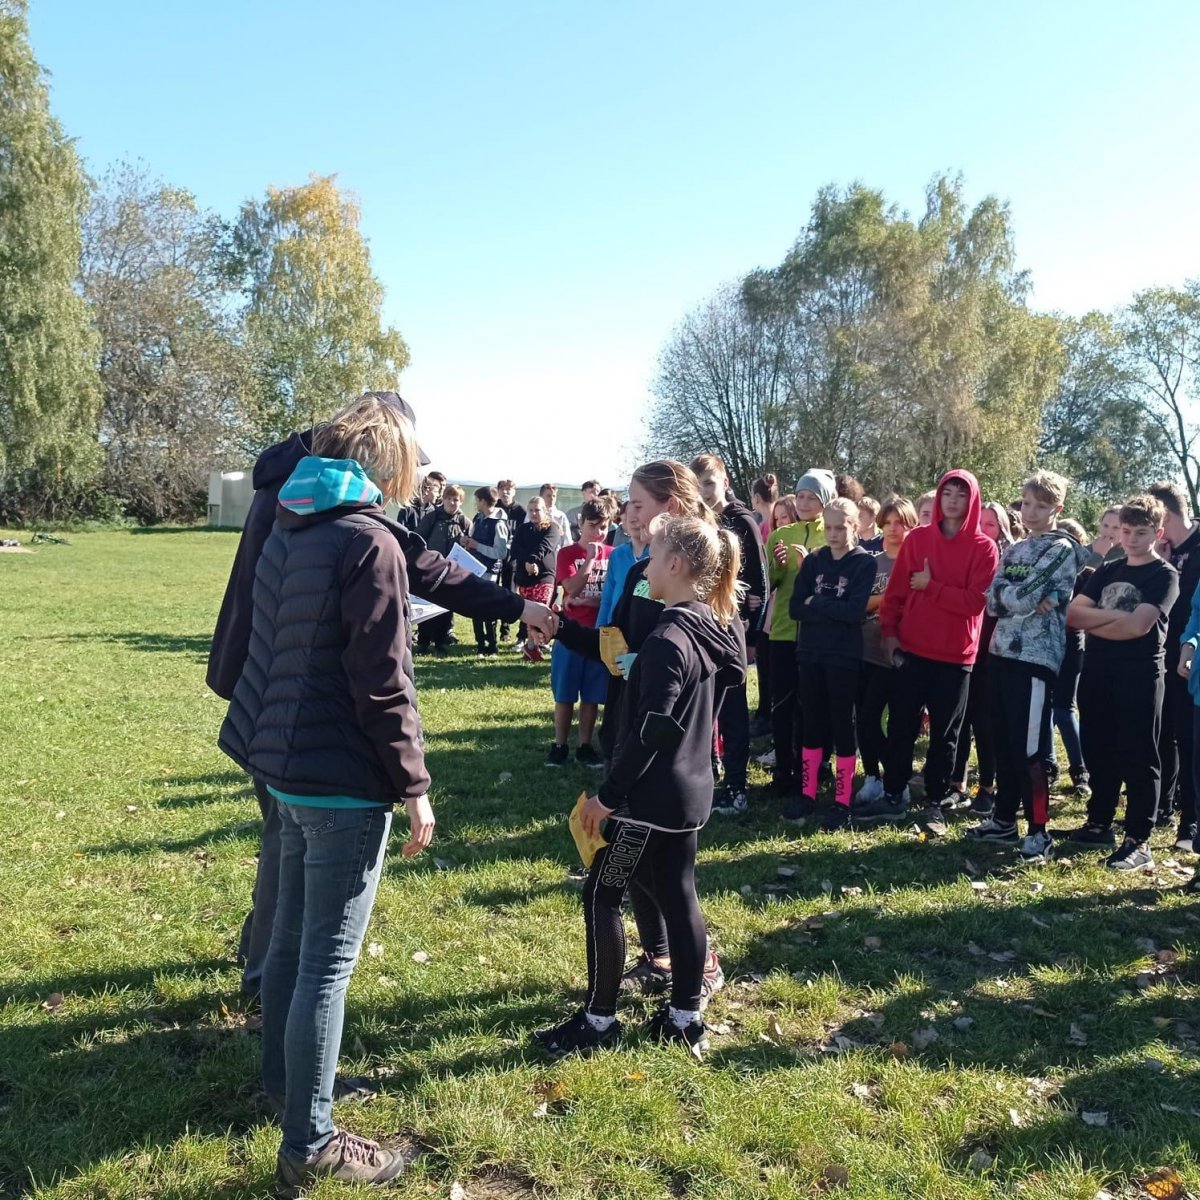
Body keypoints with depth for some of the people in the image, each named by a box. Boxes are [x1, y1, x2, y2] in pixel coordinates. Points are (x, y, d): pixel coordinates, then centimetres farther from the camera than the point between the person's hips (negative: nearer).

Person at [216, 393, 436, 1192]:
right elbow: (382, 684, -20)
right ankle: (310, 1148, 13)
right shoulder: (370, 543, -18)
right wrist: (413, 785, -12)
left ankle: (283, 1080, 40)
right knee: (329, 961, 1)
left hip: (289, 766, 9)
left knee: (294, 938, 22)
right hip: (344, 780, -9)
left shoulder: (287, 532, 9)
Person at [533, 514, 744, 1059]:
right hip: (688, 790, 9)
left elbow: (650, 731, -23)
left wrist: (607, 795, -15)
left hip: (651, 795, -9)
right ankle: (684, 1017, 24)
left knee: (601, 897, 4)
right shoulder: (712, 629, 7)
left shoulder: (666, 640, -22)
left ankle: (599, 1019, 14)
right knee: (677, 898, 14)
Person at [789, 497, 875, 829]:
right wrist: (834, 609, -13)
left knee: (842, 726, 2)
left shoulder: (864, 563, -3)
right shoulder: (813, 561, 8)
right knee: (812, 725, 10)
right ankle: (808, 795, 18)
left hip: (844, 656, -4)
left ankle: (842, 802, 10)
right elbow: (796, 608, -1)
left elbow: (855, 610, -16)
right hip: (811, 653, 4)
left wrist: (816, 603, -9)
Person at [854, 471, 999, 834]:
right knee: (900, 724, 6)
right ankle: (893, 797, 17)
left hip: (956, 655, -2)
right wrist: (889, 631, -4)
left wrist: (930, 586, -13)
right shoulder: (917, 538, 5)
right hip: (912, 648, 2)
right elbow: (897, 589, 4)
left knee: (944, 733, 8)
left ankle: (935, 804, 19)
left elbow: (975, 601, -12)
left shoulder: (983, 547, -3)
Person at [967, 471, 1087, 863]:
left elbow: (1024, 597, -17)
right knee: (1003, 744, 13)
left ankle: (1039, 832, 5)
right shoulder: (1013, 549, 16)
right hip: (1001, 652, 7)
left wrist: (1004, 593, 1)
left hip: (1036, 657, -7)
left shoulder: (1063, 549, -6)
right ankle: (1004, 819, 25)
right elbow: (991, 600, 4)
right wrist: (1027, 600, -10)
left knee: (1029, 749, -5)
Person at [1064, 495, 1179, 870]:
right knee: (1098, 752, 12)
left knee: (1137, 758, -1)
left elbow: (1138, 626, -17)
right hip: (1097, 672, 6)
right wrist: (1115, 616, -11)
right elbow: (1073, 612, 4)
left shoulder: (1165, 575, -4)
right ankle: (1099, 824, 25)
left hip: (1139, 677, -6)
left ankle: (1138, 841, 4)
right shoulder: (1107, 570, 13)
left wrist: (1094, 622, -6)